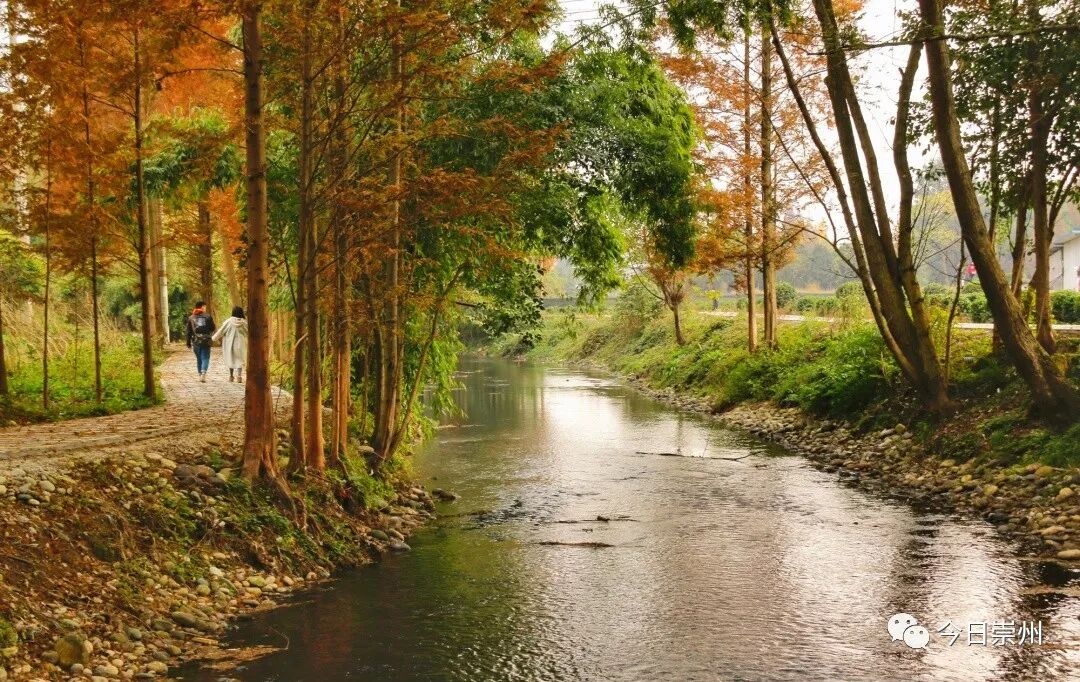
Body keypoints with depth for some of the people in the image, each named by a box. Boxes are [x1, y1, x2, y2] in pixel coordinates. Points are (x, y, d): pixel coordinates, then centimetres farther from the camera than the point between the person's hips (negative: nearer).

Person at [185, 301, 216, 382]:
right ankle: (203, 372, -22)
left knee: (199, 359, 15)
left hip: (196, 341, 2)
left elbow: (189, 331, 5)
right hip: (206, 341, -2)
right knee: (205, 358, -1)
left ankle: (200, 374, 18)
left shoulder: (191, 318, 5)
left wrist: (188, 343, 10)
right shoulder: (207, 316, -2)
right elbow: (213, 328, -2)